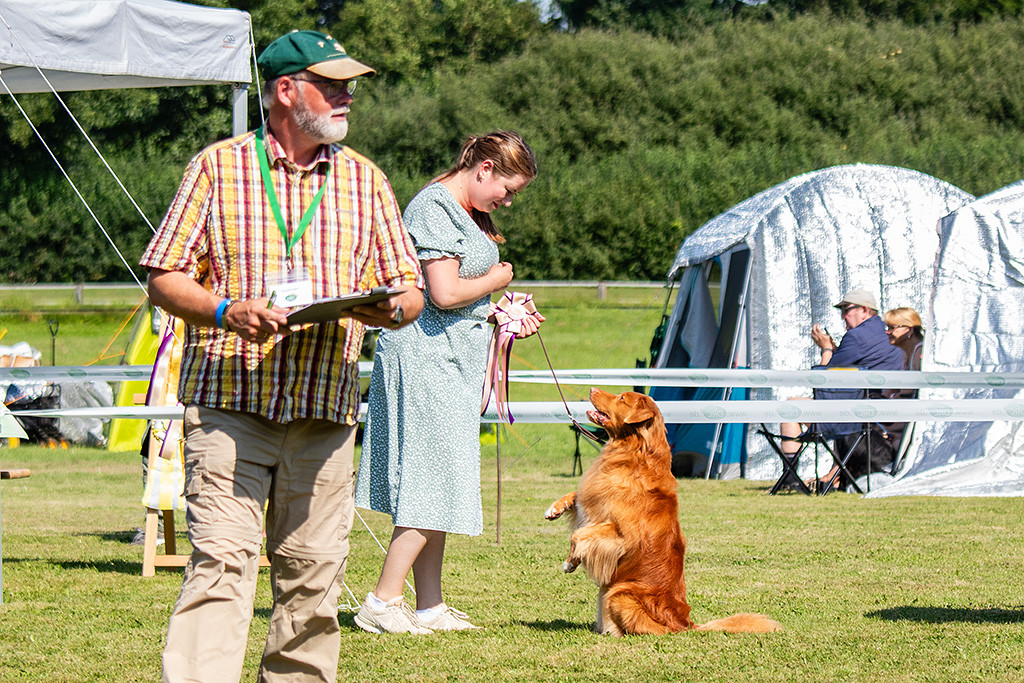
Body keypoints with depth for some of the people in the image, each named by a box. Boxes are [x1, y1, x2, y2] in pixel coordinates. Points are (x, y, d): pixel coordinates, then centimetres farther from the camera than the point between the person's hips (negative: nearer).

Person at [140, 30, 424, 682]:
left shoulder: (365, 180, 16)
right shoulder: (219, 166, 7)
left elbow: (409, 288, 17)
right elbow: (164, 278, 5)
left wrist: (391, 307, -7)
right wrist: (224, 311, -14)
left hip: (326, 405, 3)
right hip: (228, 399, -3)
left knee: (313, 571, 2)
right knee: (222, 560, -13)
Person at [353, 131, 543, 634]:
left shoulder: (466, 212, 19)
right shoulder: (434, 207, -13)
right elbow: (445, 294, -21)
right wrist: (497, 281, -6)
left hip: (454, 361, 10)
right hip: (426, 358, -10)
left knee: (436, 487, 10)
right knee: (432, 485, -10)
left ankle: (429, 607, 13)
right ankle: (382, 603, -8)